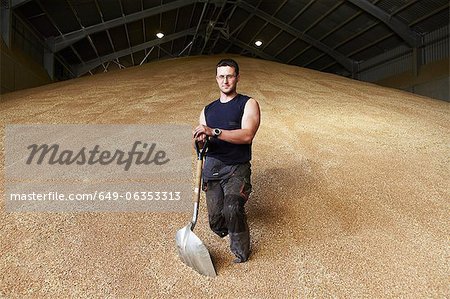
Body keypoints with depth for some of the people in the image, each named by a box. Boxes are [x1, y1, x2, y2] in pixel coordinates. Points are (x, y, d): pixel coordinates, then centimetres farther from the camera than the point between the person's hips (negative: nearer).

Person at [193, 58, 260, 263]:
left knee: (232, 209, -26)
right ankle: (226, 231, 34)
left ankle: (241, 253, -1)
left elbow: (247, 135, -15)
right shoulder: (208, 110, 19)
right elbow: (202, 141, 15)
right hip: (211, 166, 4)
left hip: (237, 168, -4)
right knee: (216, 221, -3)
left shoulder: (248, 104, 2)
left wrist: (214, 132, -26)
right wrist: (200, 141, -11)